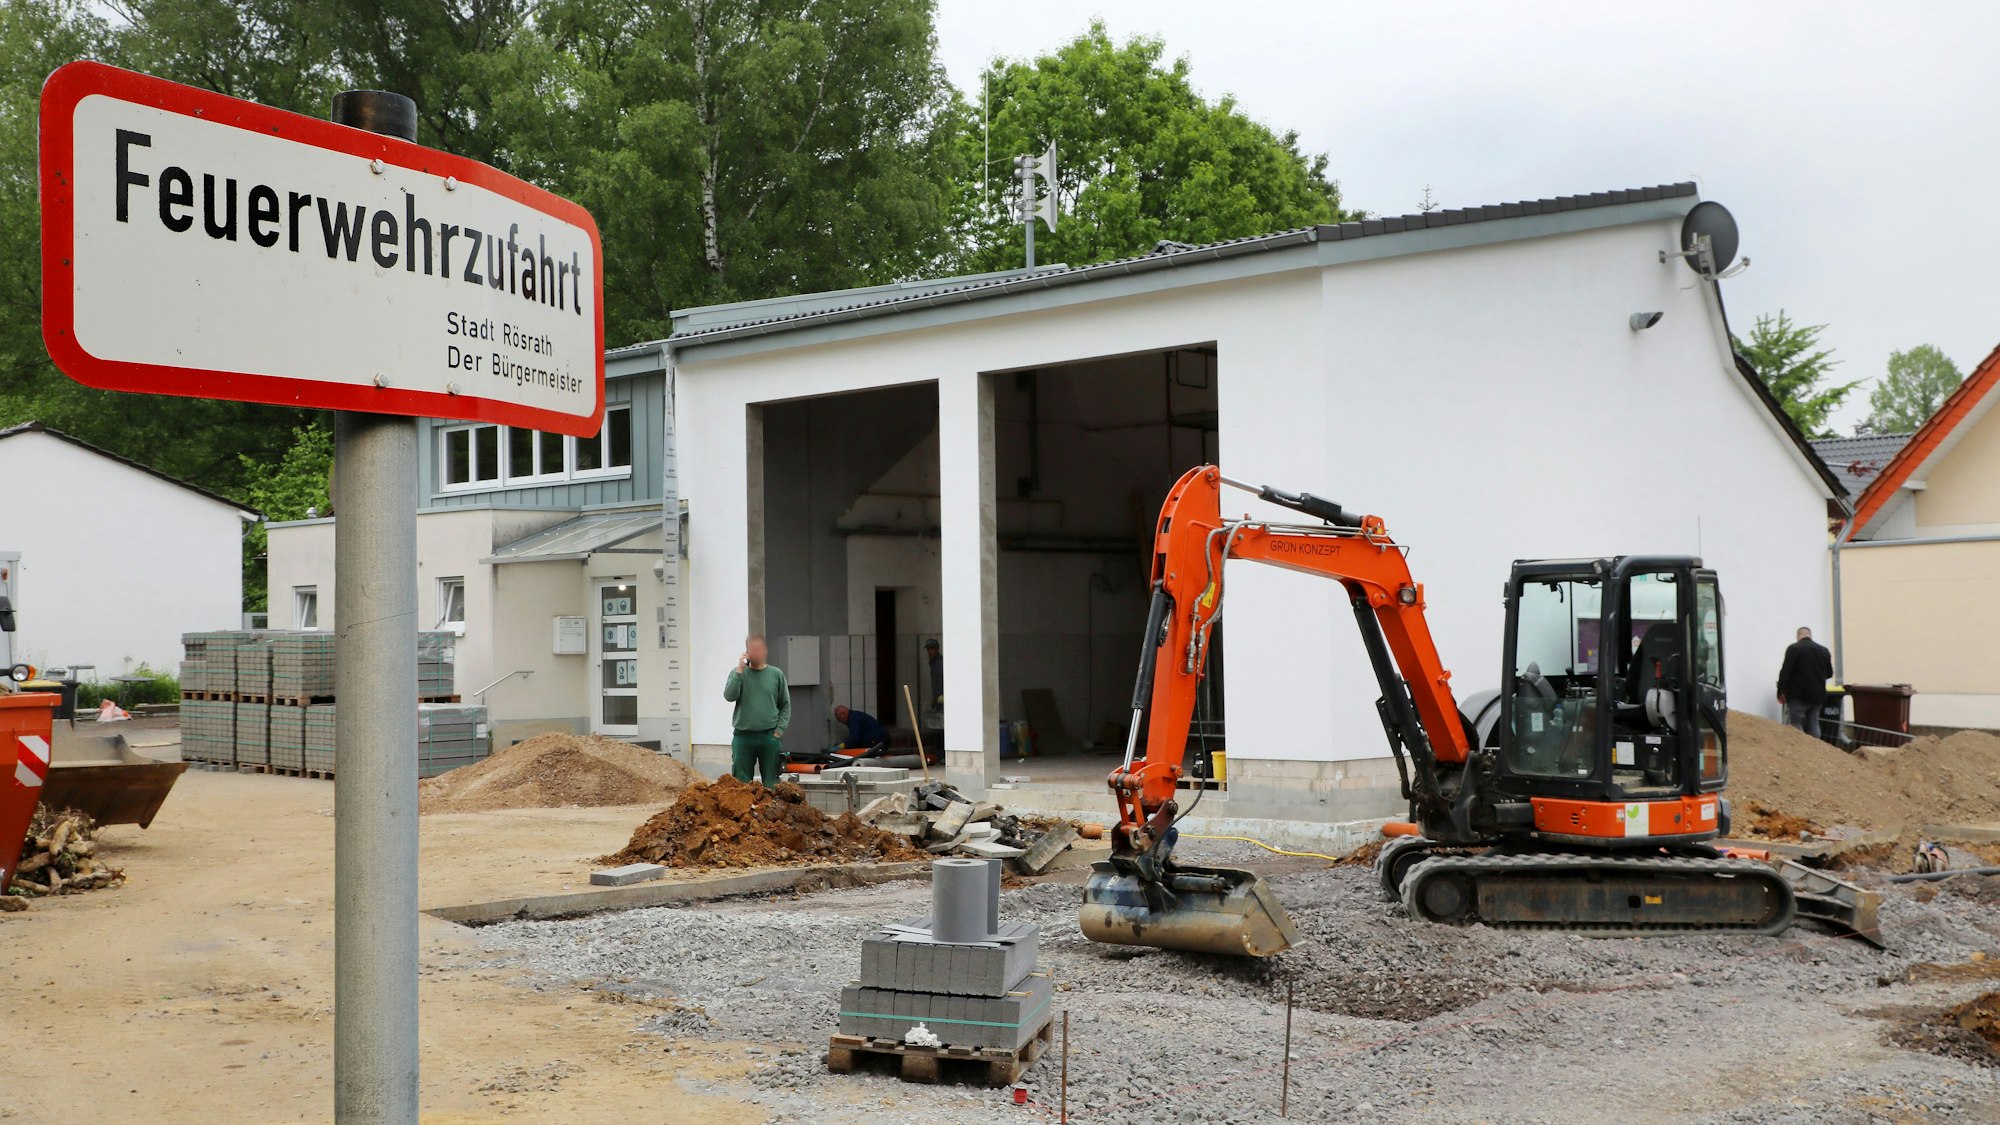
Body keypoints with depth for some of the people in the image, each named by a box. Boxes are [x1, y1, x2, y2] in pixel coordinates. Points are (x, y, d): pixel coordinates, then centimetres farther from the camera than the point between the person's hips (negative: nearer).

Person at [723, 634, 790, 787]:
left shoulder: (776, 674, 4)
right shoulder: (737, 673, 4)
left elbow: (786, 705, 7)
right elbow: (729, 696, -11)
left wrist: (779, 730, -2)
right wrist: (740, 670, -13)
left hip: (770, 737, 0)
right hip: (743, 736, 0)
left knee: (771, 783, 4)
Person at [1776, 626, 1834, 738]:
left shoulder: (1794, 648, -8)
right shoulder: (1824, 650, 10)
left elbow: (1785, 672, -12)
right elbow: (1829, 673, 17)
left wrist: (1781, 692, -7)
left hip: (1798, 694, -5)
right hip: (1817, 694, 5)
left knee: (1795, 725, -5)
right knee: (1813, 724, 10)